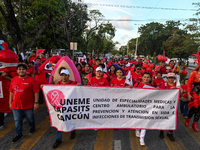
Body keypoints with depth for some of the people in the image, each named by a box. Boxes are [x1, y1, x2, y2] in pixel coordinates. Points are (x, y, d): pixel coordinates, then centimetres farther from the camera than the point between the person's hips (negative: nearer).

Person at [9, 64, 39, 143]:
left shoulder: (31, 80, -11)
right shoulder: (13, 80, 3)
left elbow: (36, 92, -11)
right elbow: (11, 92, 10)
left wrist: (36, 102, -13)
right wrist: (10, 102, 11)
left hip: (28, 105, -3)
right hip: (16, 105, 4)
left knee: (30, 118, 16)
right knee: (17, 120, 12)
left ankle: (32, 128, 44)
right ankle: (19, 134, 29)